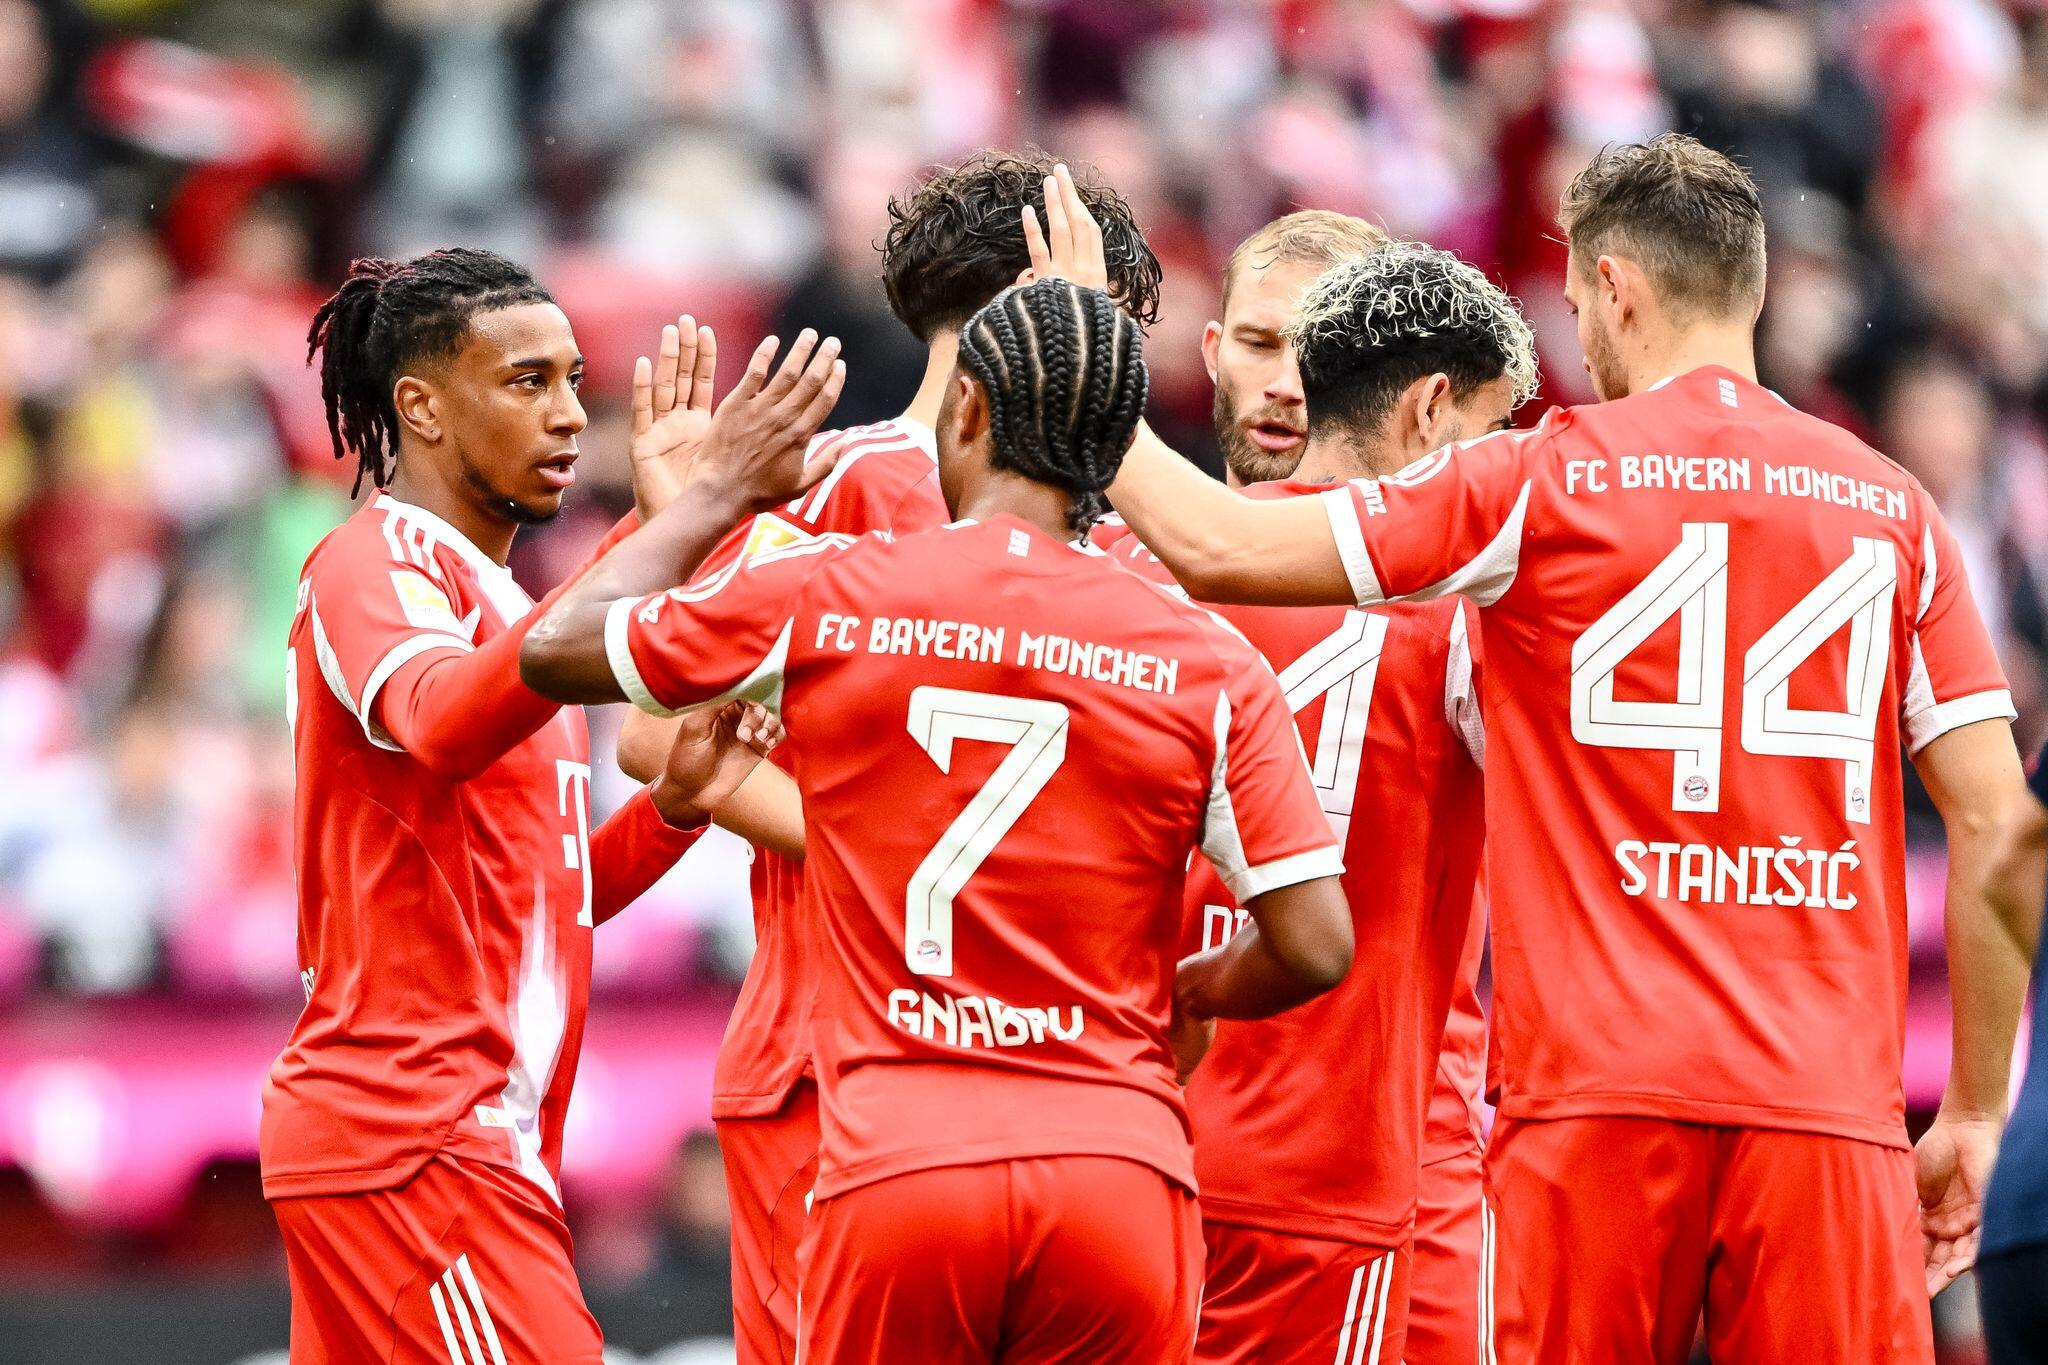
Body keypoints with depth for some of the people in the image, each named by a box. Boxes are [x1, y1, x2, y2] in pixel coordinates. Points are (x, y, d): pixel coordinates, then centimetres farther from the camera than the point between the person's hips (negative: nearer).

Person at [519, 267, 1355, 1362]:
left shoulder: (820, 601, 1)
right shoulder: (1209, 666, 1)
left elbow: (556, 651, 15)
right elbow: (1314, 949, -2)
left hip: (894, 1171, 0)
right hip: (1117, 1169, 0)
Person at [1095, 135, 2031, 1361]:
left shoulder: (1546, 478, 1)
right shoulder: (1892, 507, 9)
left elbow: (1214, 546, 1)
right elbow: (1995, 817, 6)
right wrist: (1974, 1113, 12)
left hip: (1602, 1096, -2)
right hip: (1831, 1107, 2)